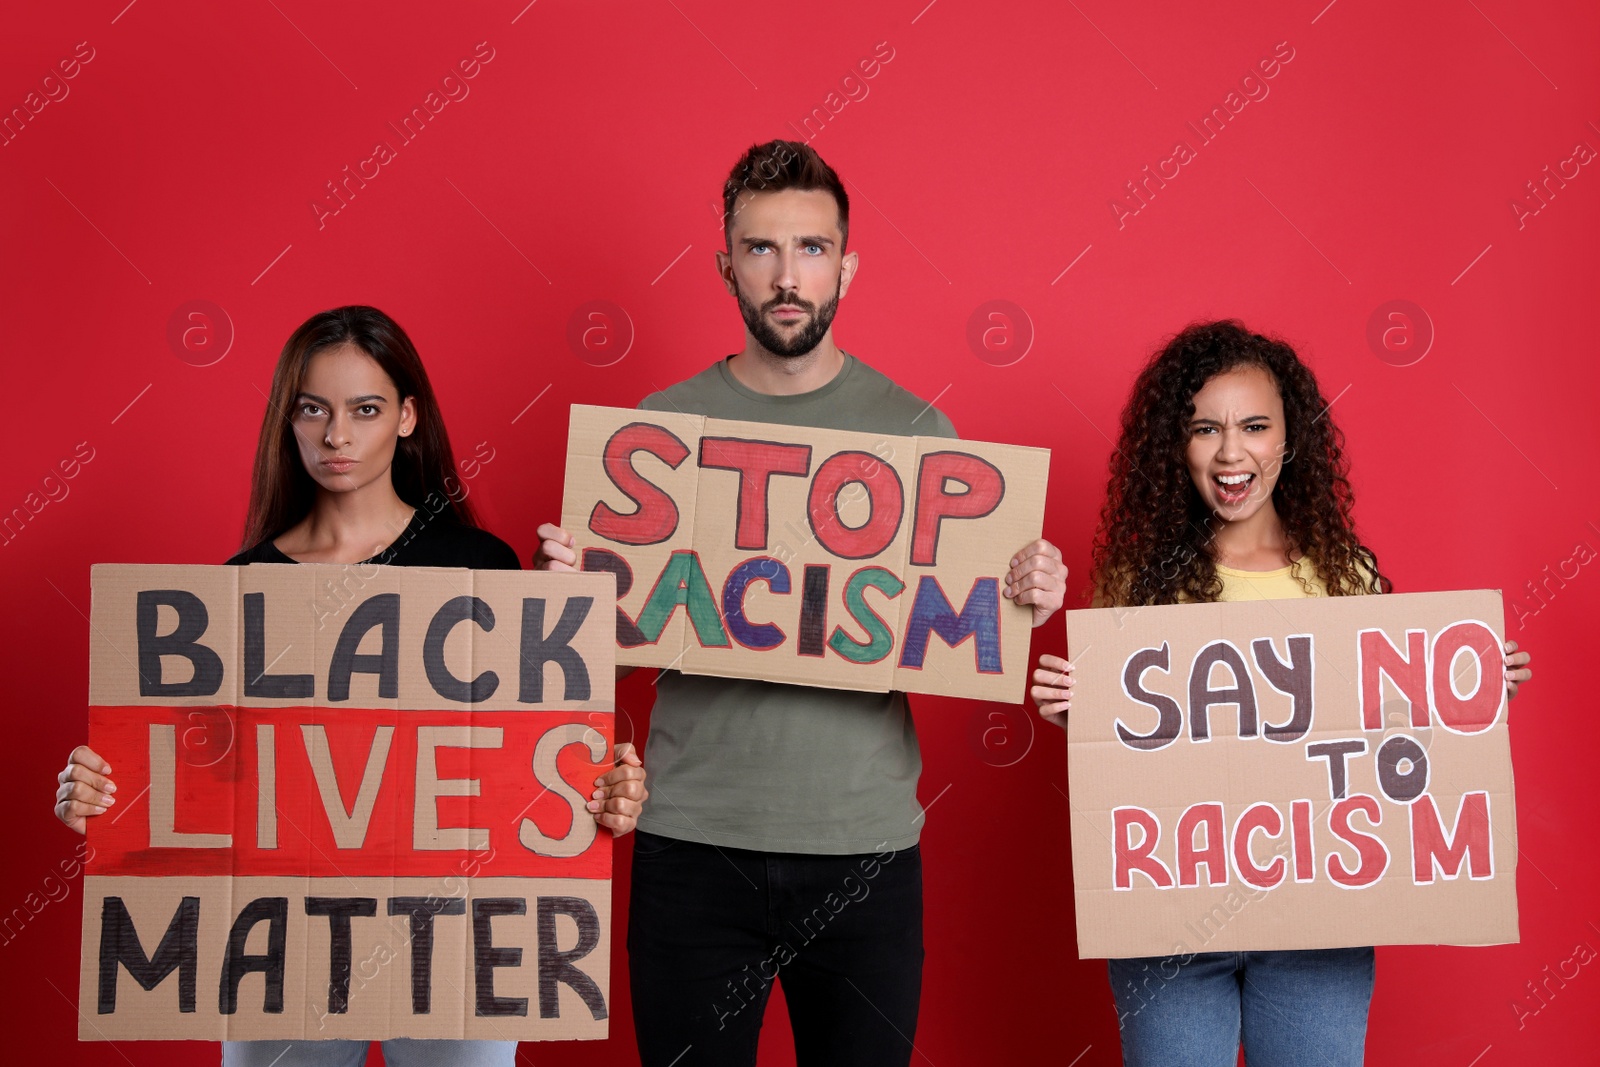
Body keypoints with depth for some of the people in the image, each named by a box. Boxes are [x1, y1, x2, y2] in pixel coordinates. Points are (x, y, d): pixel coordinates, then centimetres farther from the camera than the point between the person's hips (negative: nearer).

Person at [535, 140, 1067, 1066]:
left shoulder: (917, 428, 3)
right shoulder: (664, 424, 3)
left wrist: (1026, 602, -14)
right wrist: (570, 582, -12)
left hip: (866, 849, 0)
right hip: (693, 848, 0)